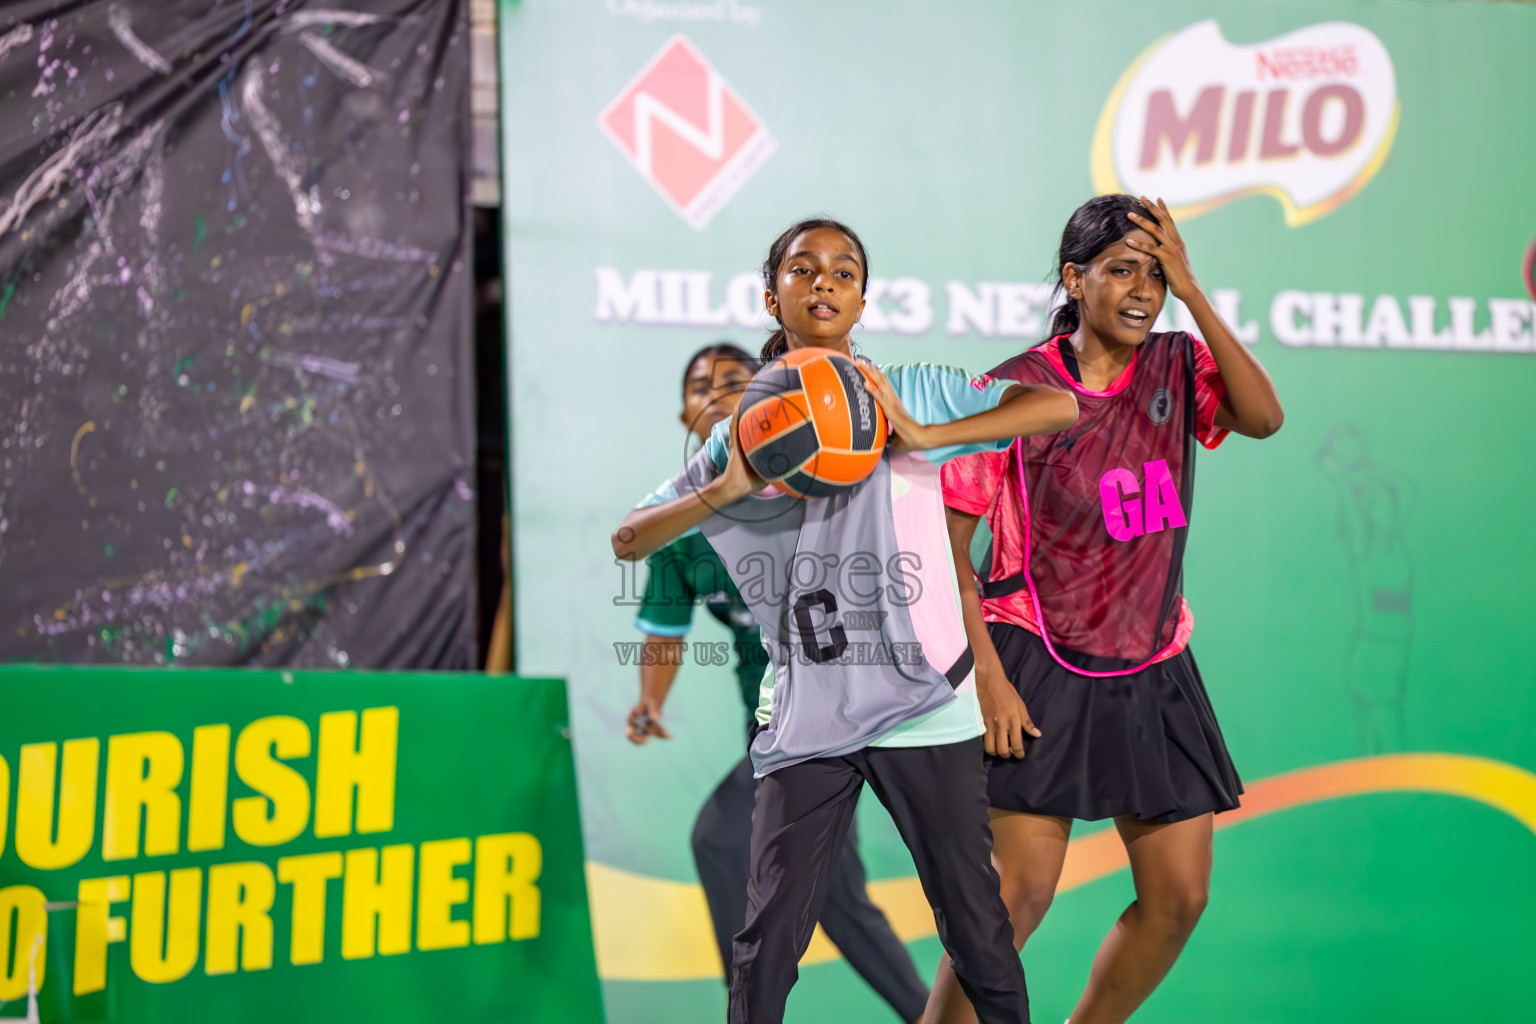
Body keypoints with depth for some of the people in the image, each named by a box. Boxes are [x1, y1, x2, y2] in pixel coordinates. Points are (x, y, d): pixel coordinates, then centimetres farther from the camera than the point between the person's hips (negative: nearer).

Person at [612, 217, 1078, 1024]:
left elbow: (1061, 406, -10)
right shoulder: (745, 432, 7)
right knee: (771, 932, 0)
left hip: (923, 706, -1)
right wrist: (729, 489, -11)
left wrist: (923, 437, -19)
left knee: (973, 922, 6)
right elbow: (627, 540, 5)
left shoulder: (912, 393, 1)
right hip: (804, 714, 1)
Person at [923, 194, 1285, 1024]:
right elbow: (944, 547, -7)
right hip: (1041, 671, -5)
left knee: (1179, 897, 5)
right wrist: (986, 676, -15)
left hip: (1153, 670, 5)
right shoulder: (1013, 391, -8)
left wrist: (1191, 290, -16)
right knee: (1021, 891, -12)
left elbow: (1264, 417, -15)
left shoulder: (1176, 367, 5)